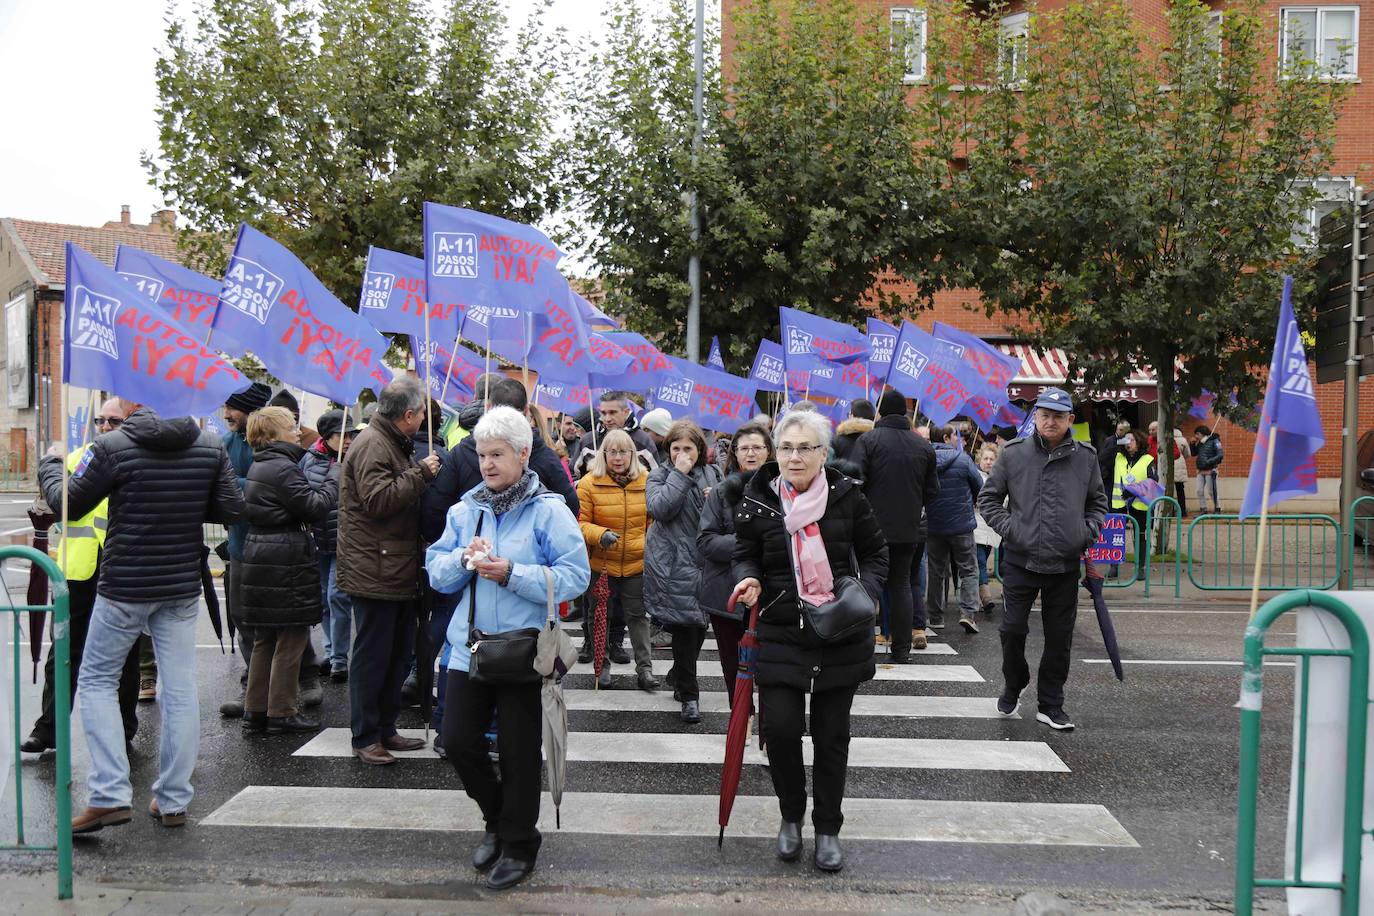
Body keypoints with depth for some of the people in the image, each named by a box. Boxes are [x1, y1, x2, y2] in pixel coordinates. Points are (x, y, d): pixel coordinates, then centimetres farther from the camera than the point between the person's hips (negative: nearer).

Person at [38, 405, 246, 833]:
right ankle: (173, 801, 15)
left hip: (124, 588, -3)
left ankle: (110, 796, 3)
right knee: (180, 690, 8)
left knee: (96, 681, 12)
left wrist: (50, 464, 17)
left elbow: (67, 504, -2)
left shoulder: (112, 446, -12)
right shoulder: (210, 446, -1)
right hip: (182, 588, 3)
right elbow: (232, 509, 2)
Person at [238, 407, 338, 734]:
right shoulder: (283, 469, -16)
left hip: (259, 558, 10)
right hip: (286, 563, -10)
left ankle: (255, 712, 20)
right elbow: (316, 507, -18)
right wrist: (335, 475, -7)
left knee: (264, 639, 15)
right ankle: (282, 713, 8)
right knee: (291, 638, 1)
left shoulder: (259, 466, 15)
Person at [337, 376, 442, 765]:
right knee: (371, 656, -1)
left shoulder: (392, 443, 19)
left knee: (398, 654, 16)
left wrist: (421, 473, 12)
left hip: (398, 570, 11)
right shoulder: (372, 445, -14)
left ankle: (385, 729, 26)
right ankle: (365, 737, 8)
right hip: (375, 570, -10)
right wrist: (421, 474, -17)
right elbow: (379, 499, -25)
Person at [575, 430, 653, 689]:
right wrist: (601, 535, -24)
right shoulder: (589, 483, -8)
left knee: (637, 615, 6)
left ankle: (645, 667, 14)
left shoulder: (645, 481, 1)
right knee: (599, 616, 12)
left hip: (637, 562, 1)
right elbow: (580, 523, -8)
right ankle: (602, 664, 27)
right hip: (601, 563, -1)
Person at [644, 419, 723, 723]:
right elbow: (660, 508, -18)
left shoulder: (711, 474, 11)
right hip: (673, 564, -5)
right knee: (685, 624, -7)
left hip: (704, 560, 5)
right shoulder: (660, 475, 0)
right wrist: (679, 474, -16)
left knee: (699, 625, 13)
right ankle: (688, 694, 4)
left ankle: (678, 677, 35)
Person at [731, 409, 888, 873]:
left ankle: (828, 828, 29)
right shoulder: (758, 502, -4)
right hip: (780, 633, 0)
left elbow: (874, 552, 6)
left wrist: (867, 591, -12)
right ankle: (791, 815, 21)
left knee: (831, 734, 9)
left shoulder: (847, 495, -4)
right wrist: (749, 578, -15)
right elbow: (745, 556, 7)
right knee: (780, 729, -7)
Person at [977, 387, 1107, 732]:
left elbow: (1098, 502, 17)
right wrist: (1007, 527, -7)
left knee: (1060, 638, 8)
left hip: (1066, 565, 2)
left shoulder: (1085, 457, 4)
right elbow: (988, 497, 6)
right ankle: (1013, 685, 29)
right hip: (1020, 561, -1)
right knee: (1013, 629, 2)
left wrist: (1089, 532, 1)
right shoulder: (1014, 454, -1)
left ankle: (1050, 705, 21)